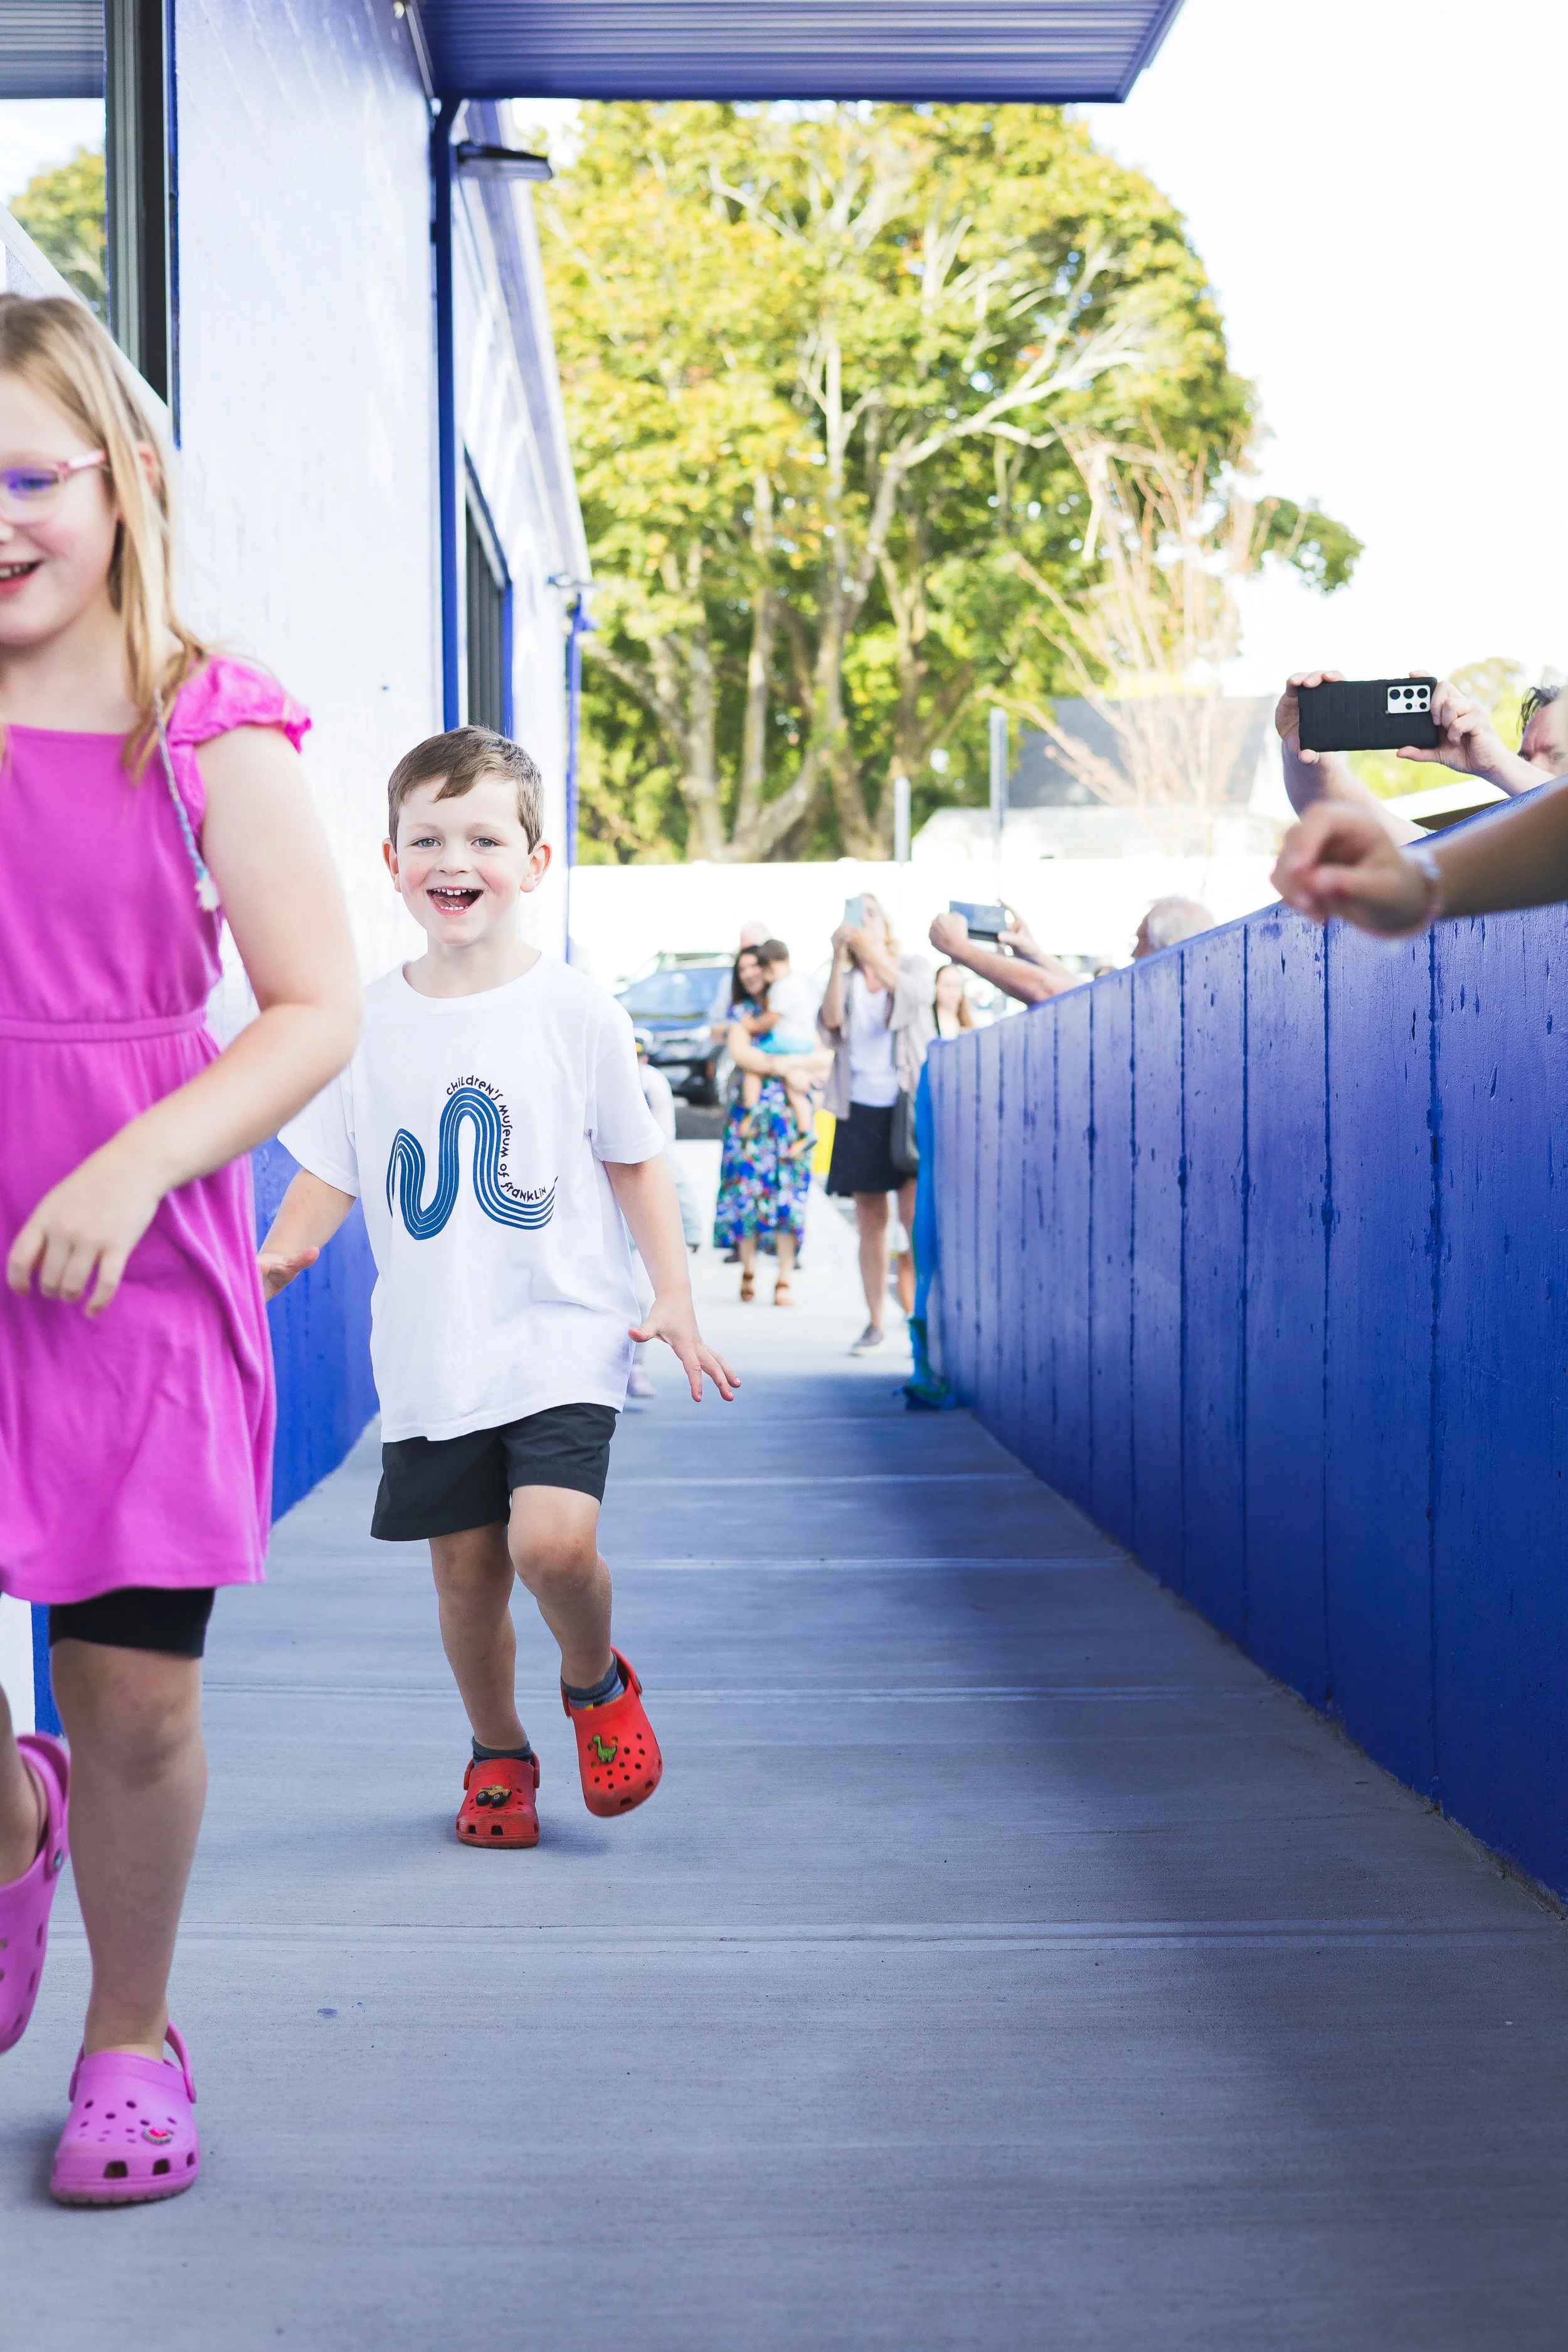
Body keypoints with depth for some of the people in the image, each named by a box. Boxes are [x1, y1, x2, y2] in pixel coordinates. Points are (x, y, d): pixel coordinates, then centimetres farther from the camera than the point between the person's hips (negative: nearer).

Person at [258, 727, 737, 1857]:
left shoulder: (578, 1012, -2)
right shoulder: (368, 1023, 4)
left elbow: (636, 1162, 6)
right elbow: (331, 1174, 9)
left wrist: (674, 1300, 0)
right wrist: (274, 1257, -10)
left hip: (562, 1333, -3)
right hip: (430, 1350, 3)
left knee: (553, 1541, -19)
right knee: (466, 1570, 6)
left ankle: (597, 1679, 14)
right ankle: (498, 1753, 30)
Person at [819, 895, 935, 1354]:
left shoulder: (915, 967, 7)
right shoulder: (845, 982, 12)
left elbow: (916, 994, -17)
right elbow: (830, 1024, -7)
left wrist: (873, 953, -29)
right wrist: (839, 961, -16)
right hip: (860, 1109, 3)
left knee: (915, 1213, -15)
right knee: (870, 1223, 5)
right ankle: (875, 1323, 12)